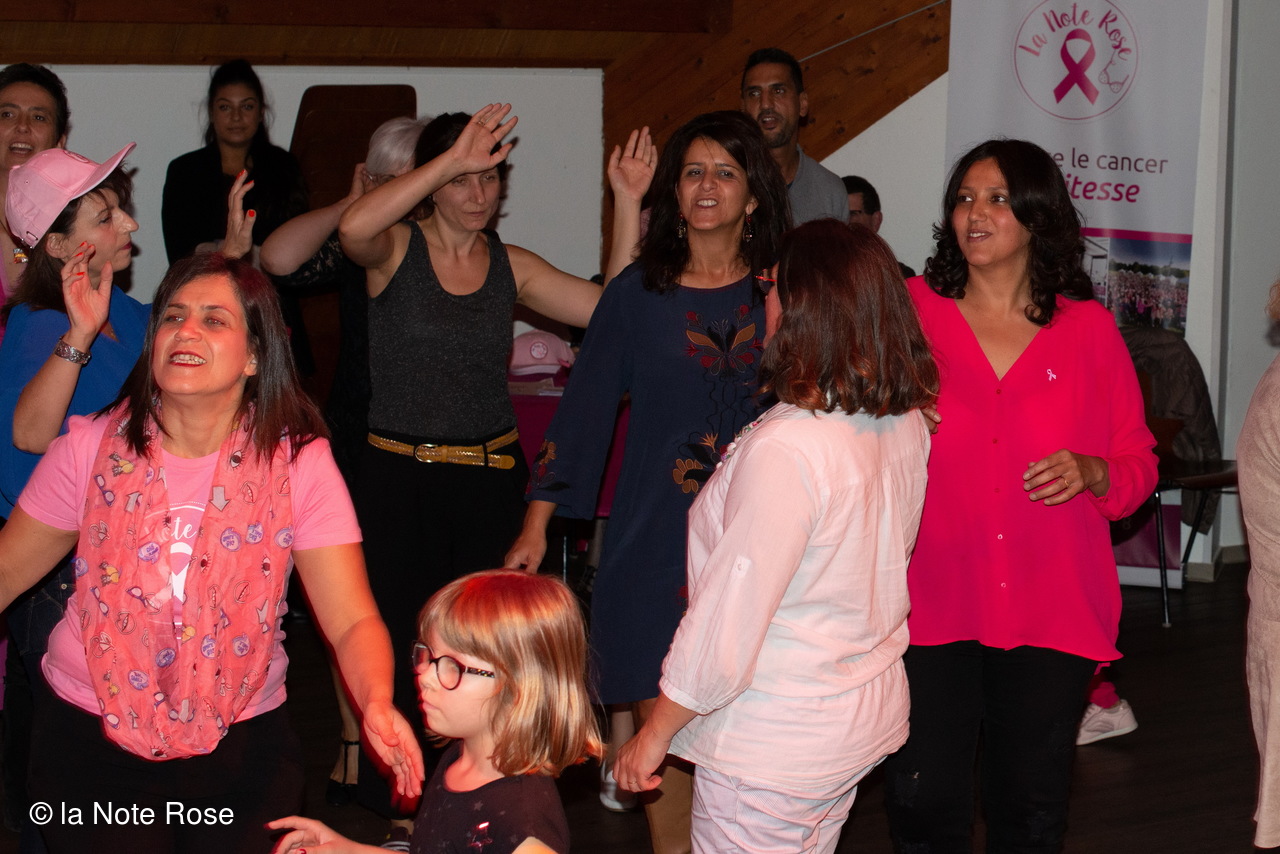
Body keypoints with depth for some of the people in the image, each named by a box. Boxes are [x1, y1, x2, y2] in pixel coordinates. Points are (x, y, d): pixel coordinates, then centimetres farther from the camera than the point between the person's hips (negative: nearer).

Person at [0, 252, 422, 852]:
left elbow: (352, 621, -14)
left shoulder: (298, 463, -7)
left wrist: (377, 706, -31)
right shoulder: (93, 447, -3)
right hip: (93, 736, 0)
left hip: (242, 743, 1)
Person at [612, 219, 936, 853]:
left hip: (775, 743, -8)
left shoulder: (785, 449, -27)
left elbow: (728, 618, -24)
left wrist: (655, 733, -11)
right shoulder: (906, 425, -2)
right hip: (868, 714, 8)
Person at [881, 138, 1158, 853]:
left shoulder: (1088, 330, 5)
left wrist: (1091, 472, -11)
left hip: (1051, 617, 1)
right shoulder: (909, 311, 4)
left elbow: (1139, 463, 9)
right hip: (933, 607, -1)